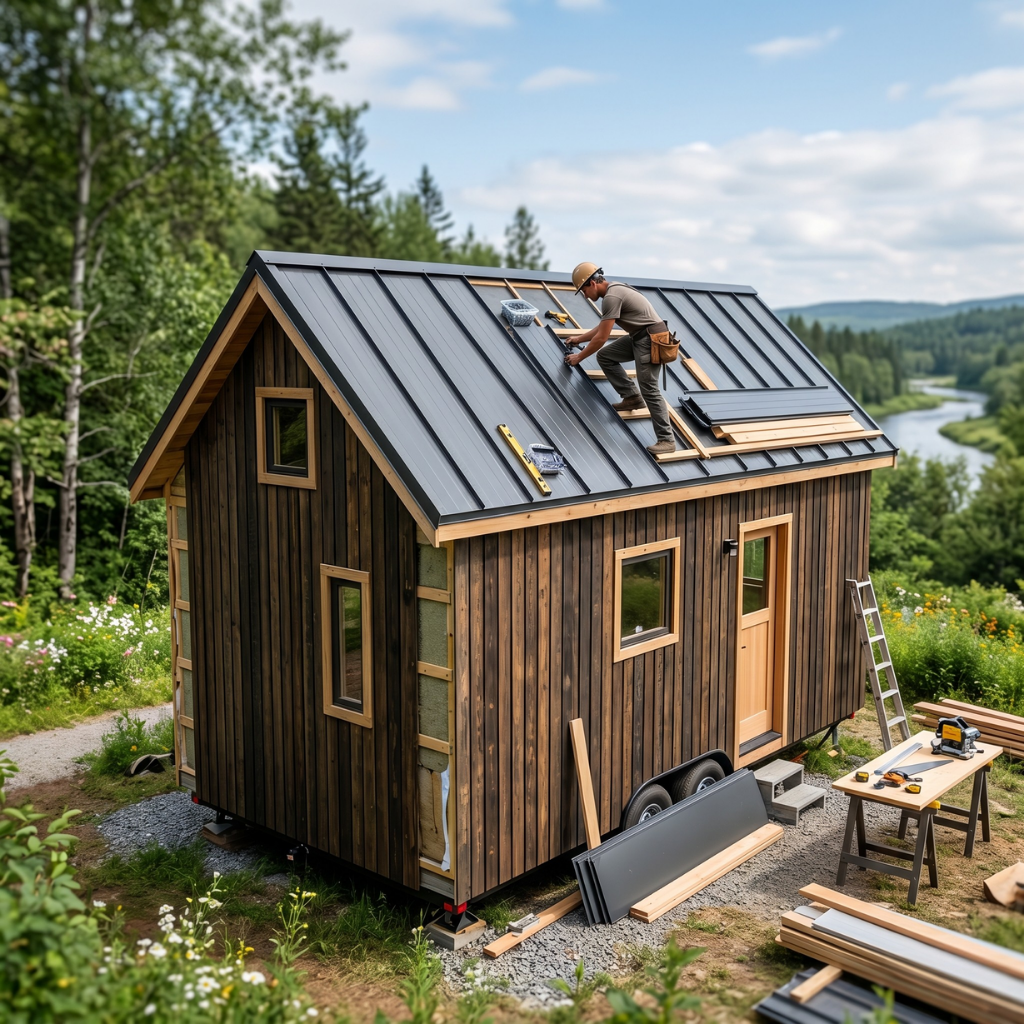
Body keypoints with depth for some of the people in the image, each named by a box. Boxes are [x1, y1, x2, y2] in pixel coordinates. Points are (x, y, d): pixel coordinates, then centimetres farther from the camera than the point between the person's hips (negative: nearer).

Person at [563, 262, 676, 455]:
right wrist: (579, 338, 33)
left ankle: (666, 440, -9)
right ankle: (632, 397, 13)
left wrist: (579, 357, -5)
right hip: (639, 336, 10)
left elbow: (601, 338, -17)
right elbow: (602, 328, 28)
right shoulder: (613, 290, 14)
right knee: (604, 356, 13)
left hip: (651, 338, -10)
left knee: (649, 390, -12)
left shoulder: (611, 297, -19)